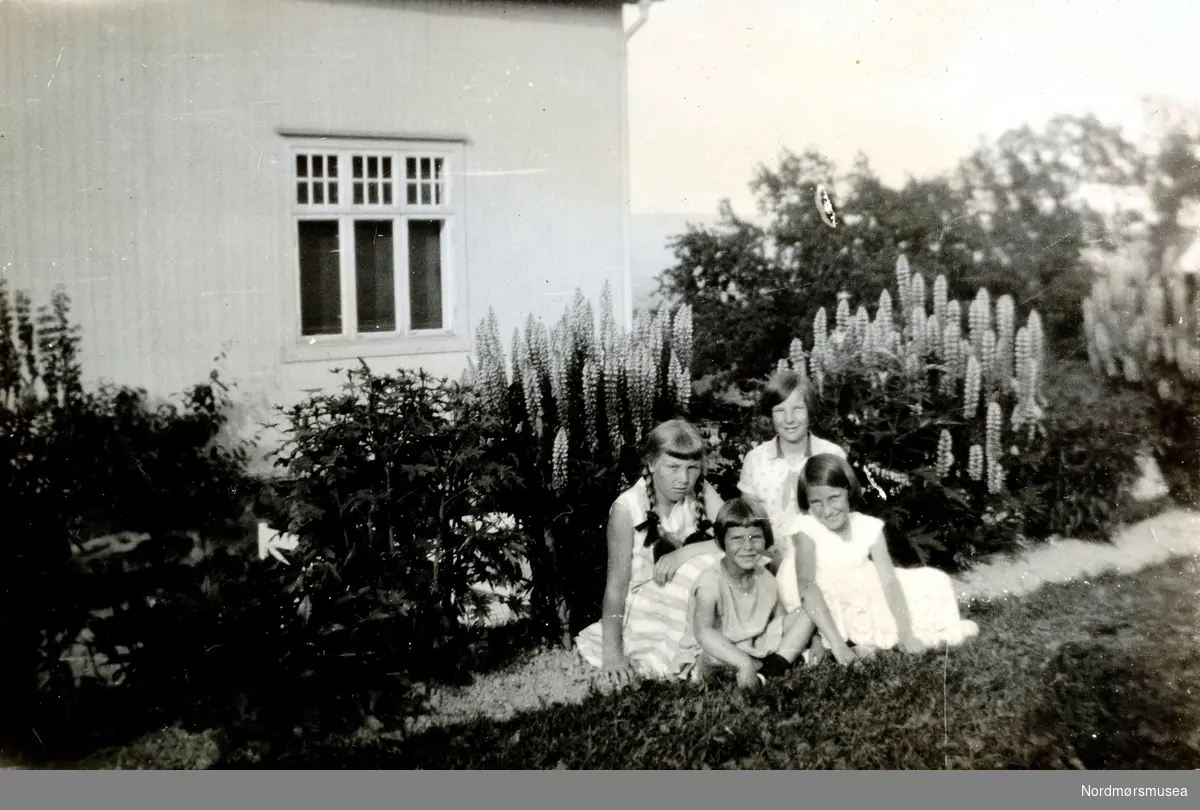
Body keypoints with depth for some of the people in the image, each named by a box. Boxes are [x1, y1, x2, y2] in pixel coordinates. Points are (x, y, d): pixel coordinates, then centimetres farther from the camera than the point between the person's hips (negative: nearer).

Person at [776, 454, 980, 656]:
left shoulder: (868, 527, -11)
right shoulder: (806, 528, -23)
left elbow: (889, 580, -15)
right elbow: (806, 586, -29)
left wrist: (906, 635, -24)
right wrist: (836, 643, -35)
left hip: (866, 598, 4)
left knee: (934, 582, -3)